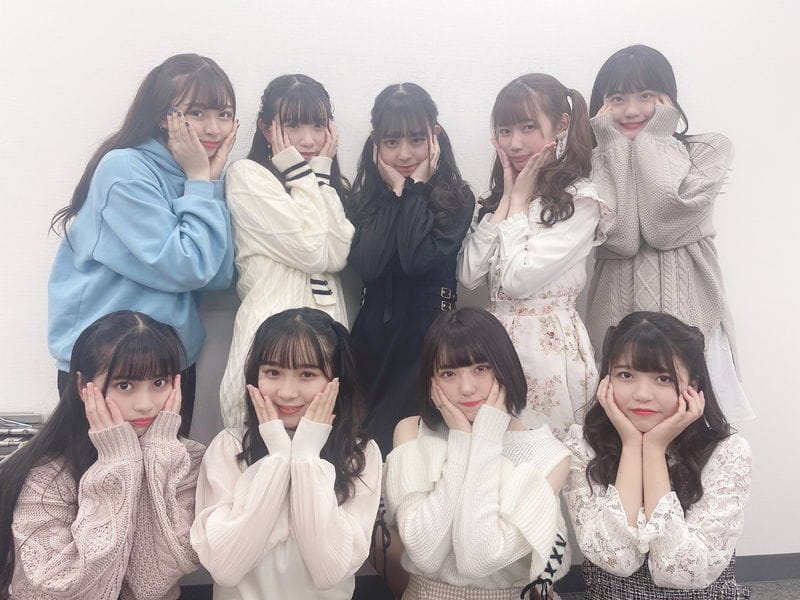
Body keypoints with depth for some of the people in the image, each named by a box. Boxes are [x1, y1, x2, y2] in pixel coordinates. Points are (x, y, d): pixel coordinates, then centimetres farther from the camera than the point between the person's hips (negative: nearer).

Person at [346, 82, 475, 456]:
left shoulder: (457, 198, -3)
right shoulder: (365, 197, 5)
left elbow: (418, 260, -19)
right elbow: (364, 266, -13)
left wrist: (415, 190, -12)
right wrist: (394, 192, -10)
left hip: (429, 332, -3)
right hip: (375, 332, 3)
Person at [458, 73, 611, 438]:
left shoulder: (581, 201, -10)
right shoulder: (498, 196, 10)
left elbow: (518, 279, -19)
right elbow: (468, 276, -3)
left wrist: (520, 199, -8)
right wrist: (507, 198, -2)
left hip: (547, 349, -6)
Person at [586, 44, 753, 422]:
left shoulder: (709, 149, 8)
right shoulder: (598, 161, 9)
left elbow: (665, 225, -10)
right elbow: (618, 237, -10)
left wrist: (652, 141, -1)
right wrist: (616, 148, -2)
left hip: (689, 310, 0)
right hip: (618, 314, 0)